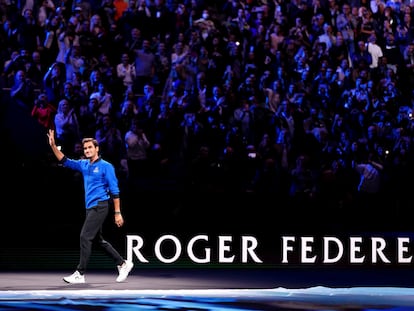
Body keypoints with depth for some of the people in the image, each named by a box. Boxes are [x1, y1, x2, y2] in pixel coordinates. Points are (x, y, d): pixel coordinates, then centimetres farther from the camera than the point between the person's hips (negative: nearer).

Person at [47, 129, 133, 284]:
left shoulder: (106, 166, -8)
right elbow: (65, 161, 12)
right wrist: (53, 146, -1)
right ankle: (123, 264, 24)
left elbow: (114, 191, -10)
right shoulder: (84, 165, 12)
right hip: (90, 207, 8)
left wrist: (118, 213, -13)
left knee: (85, 237, -12)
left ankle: (80, 274, -9)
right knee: (98, 240, 13)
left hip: (100, 206, -8)